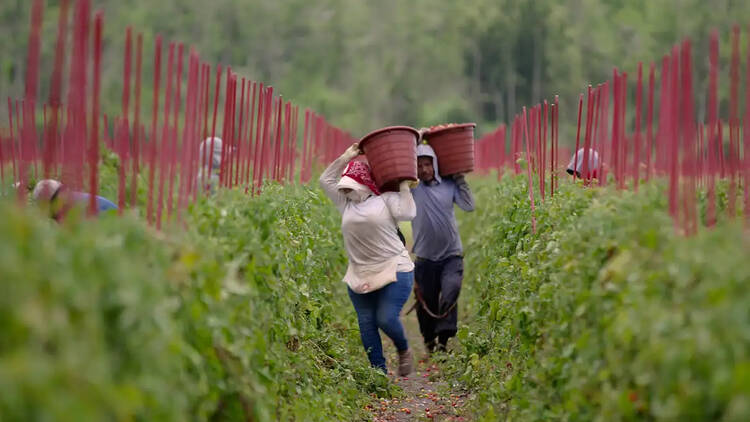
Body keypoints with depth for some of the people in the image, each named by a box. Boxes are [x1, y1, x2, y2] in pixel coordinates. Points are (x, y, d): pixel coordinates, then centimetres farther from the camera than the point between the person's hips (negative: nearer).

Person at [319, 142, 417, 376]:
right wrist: (345, 158, 9)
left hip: (394, 271, -6)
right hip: (360, 276, 6)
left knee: (386, 319, -13)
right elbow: (326, 180, 15)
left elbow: (407, 213, -16)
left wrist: (403, 185, -7)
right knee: (366, 324, 3)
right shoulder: (346, 204, 14)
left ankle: (404, 351, 17)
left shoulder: (386, 200, -1)